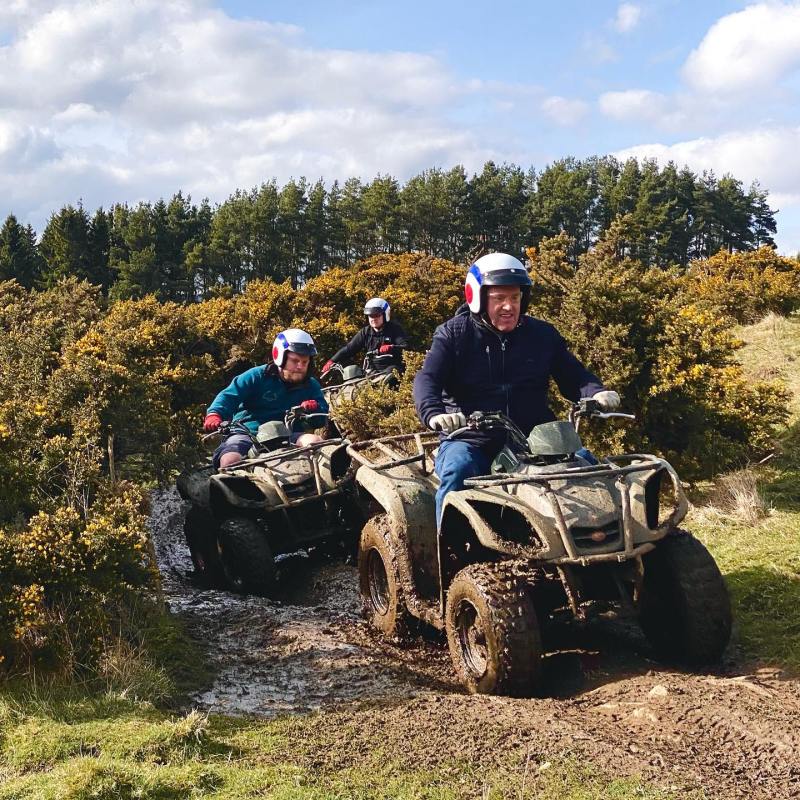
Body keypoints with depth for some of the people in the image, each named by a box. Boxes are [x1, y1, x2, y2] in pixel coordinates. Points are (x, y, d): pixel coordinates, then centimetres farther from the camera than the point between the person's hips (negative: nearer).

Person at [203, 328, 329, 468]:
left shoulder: (311, 386, 14)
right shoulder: (258, 376, 3)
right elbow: (229, 396, -6)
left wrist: (315, 408, -19)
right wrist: (214, 414, -27)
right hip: (248, 433, -3)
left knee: (316, 441, -27)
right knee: (230, 461, -34)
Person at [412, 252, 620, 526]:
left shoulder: (542, 334, 12)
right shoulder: (454, 334, 3)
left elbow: (573, 375, 15)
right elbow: (426, 380, -9)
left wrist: (596, 392, -10)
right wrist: (434, 414, -32)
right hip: (470, 442, -2)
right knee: (457, 471, -34)